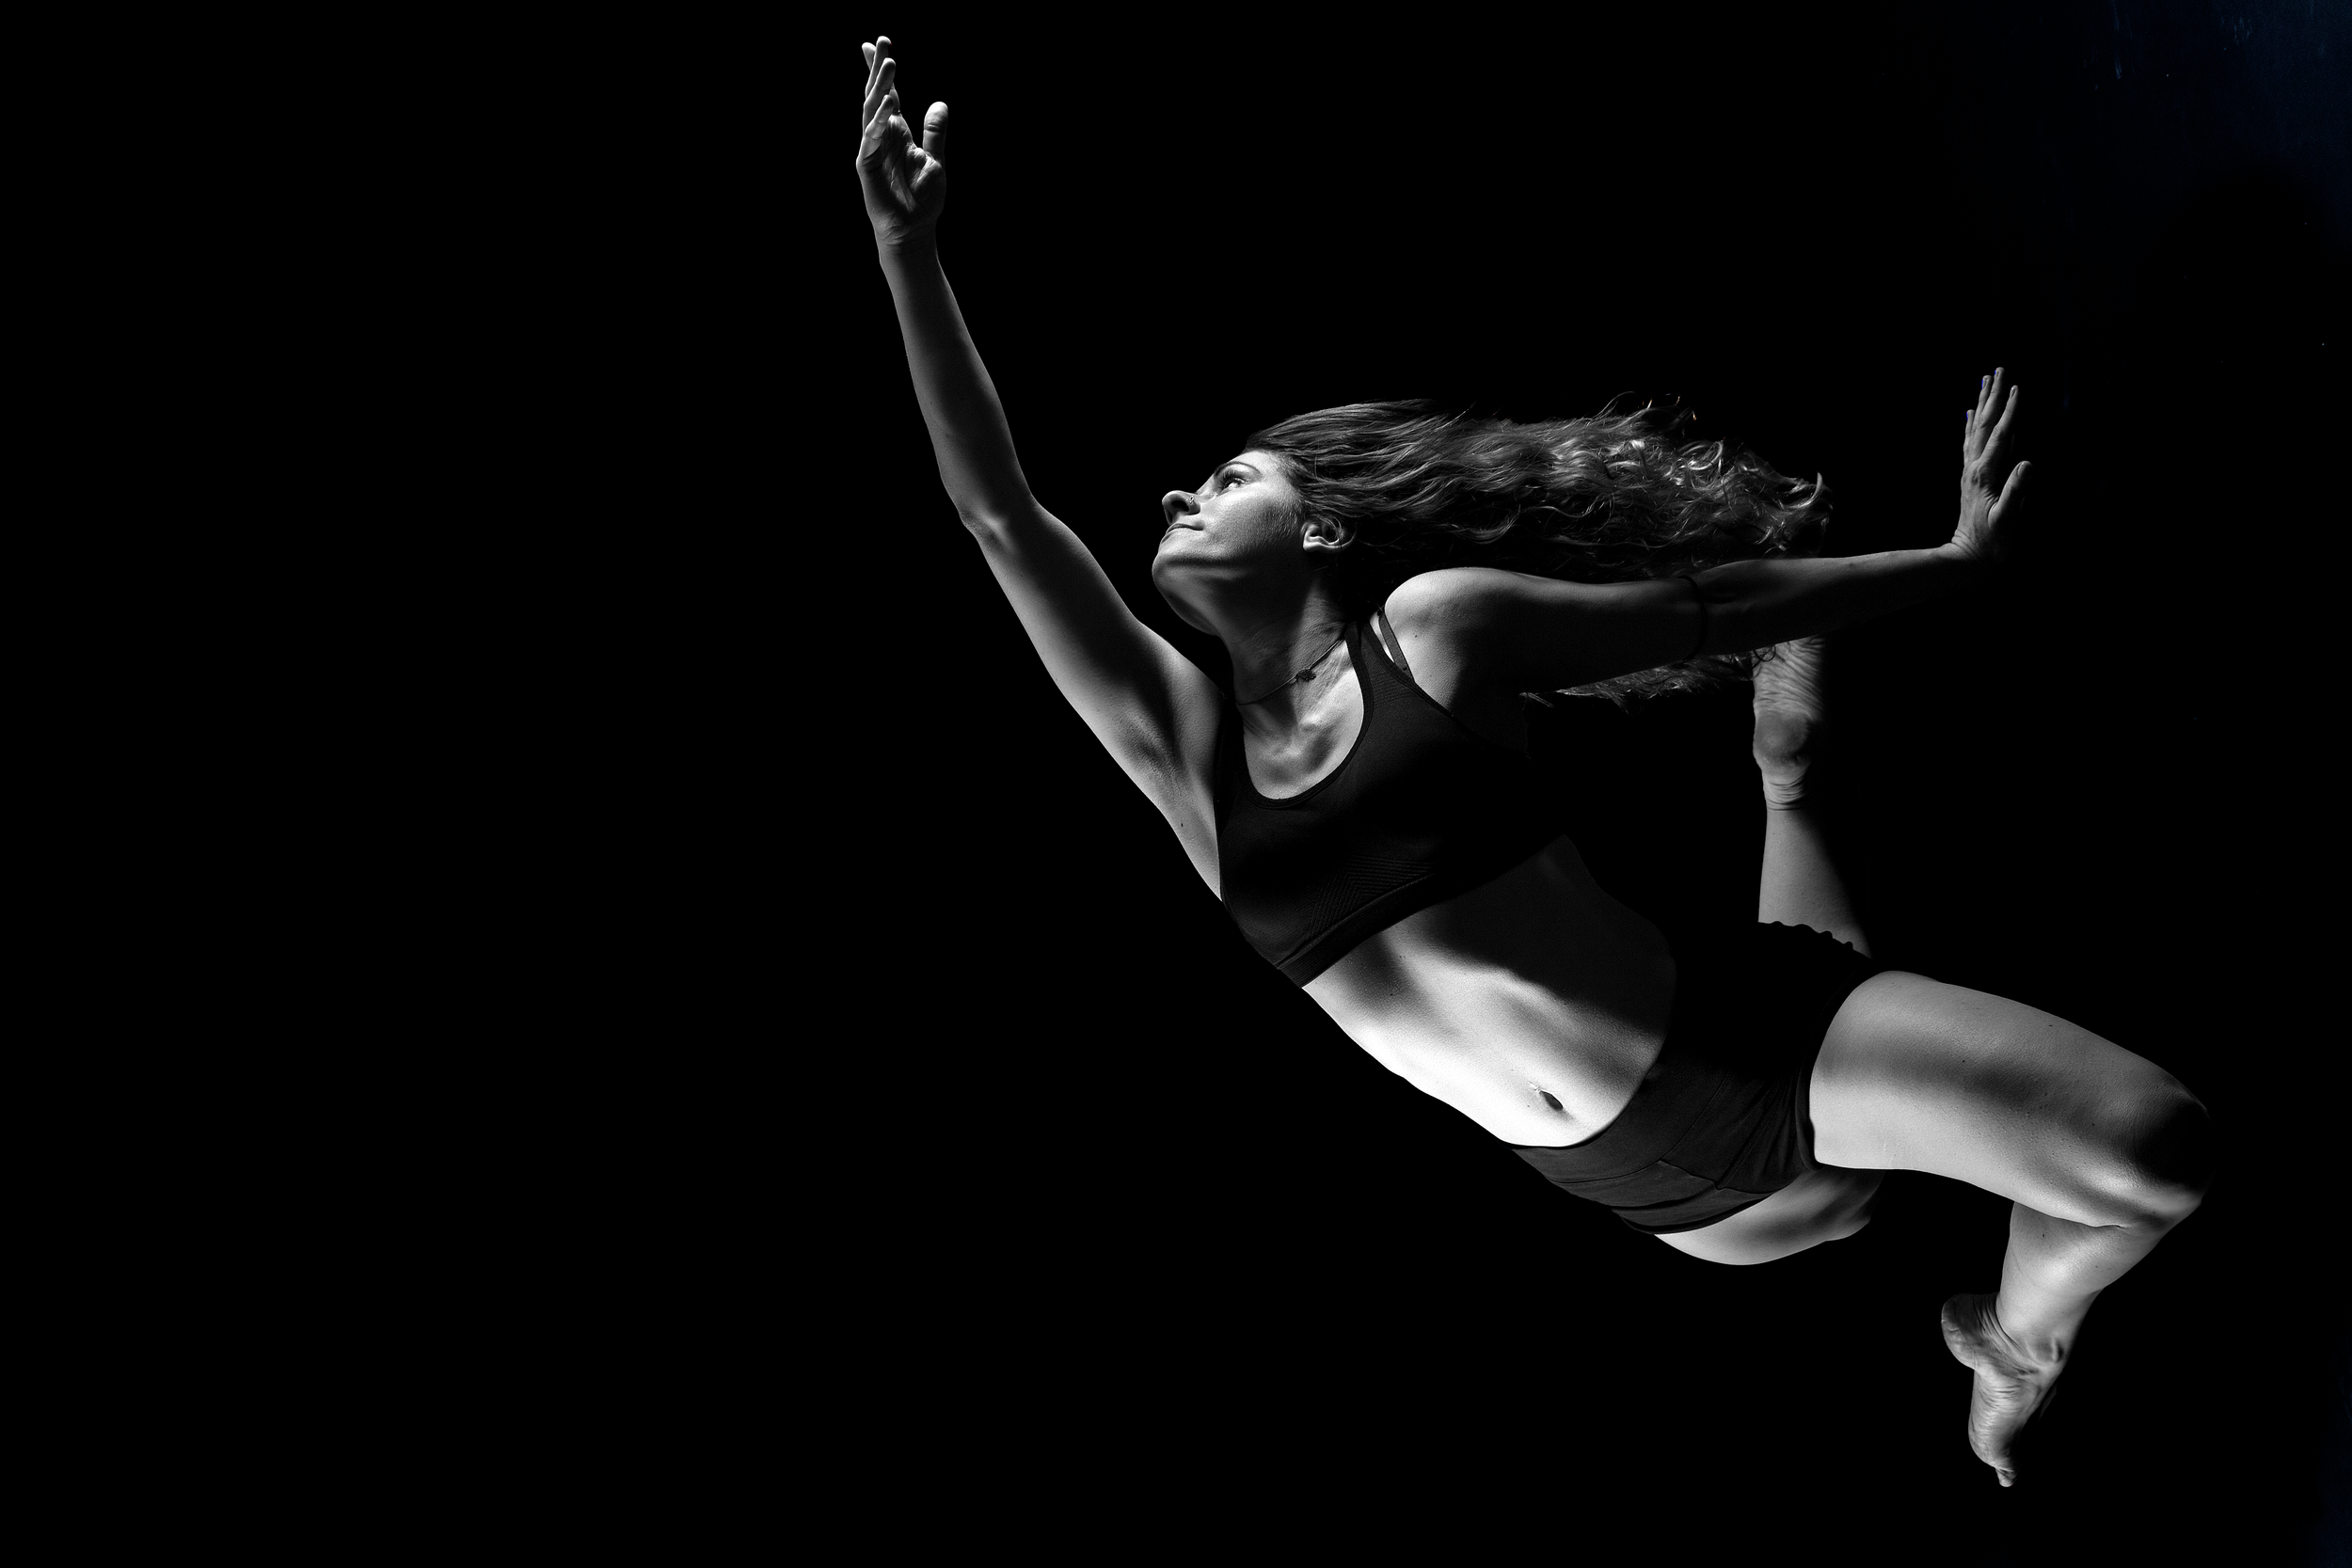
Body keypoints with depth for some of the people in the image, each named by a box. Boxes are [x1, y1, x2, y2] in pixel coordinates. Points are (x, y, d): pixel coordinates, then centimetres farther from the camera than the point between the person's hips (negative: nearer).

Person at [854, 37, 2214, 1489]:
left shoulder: (1437, 623, -5)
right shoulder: (1182, 752, 2)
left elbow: (1708, 603, 6)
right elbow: (1000, 513, -5)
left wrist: (1955, 559, 13)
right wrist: (911, 256, -12)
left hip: (1742, 1031, -3)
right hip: (1646, 1175, 3)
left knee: (2160, 1150, -12)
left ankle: (2012, 1347, 22)